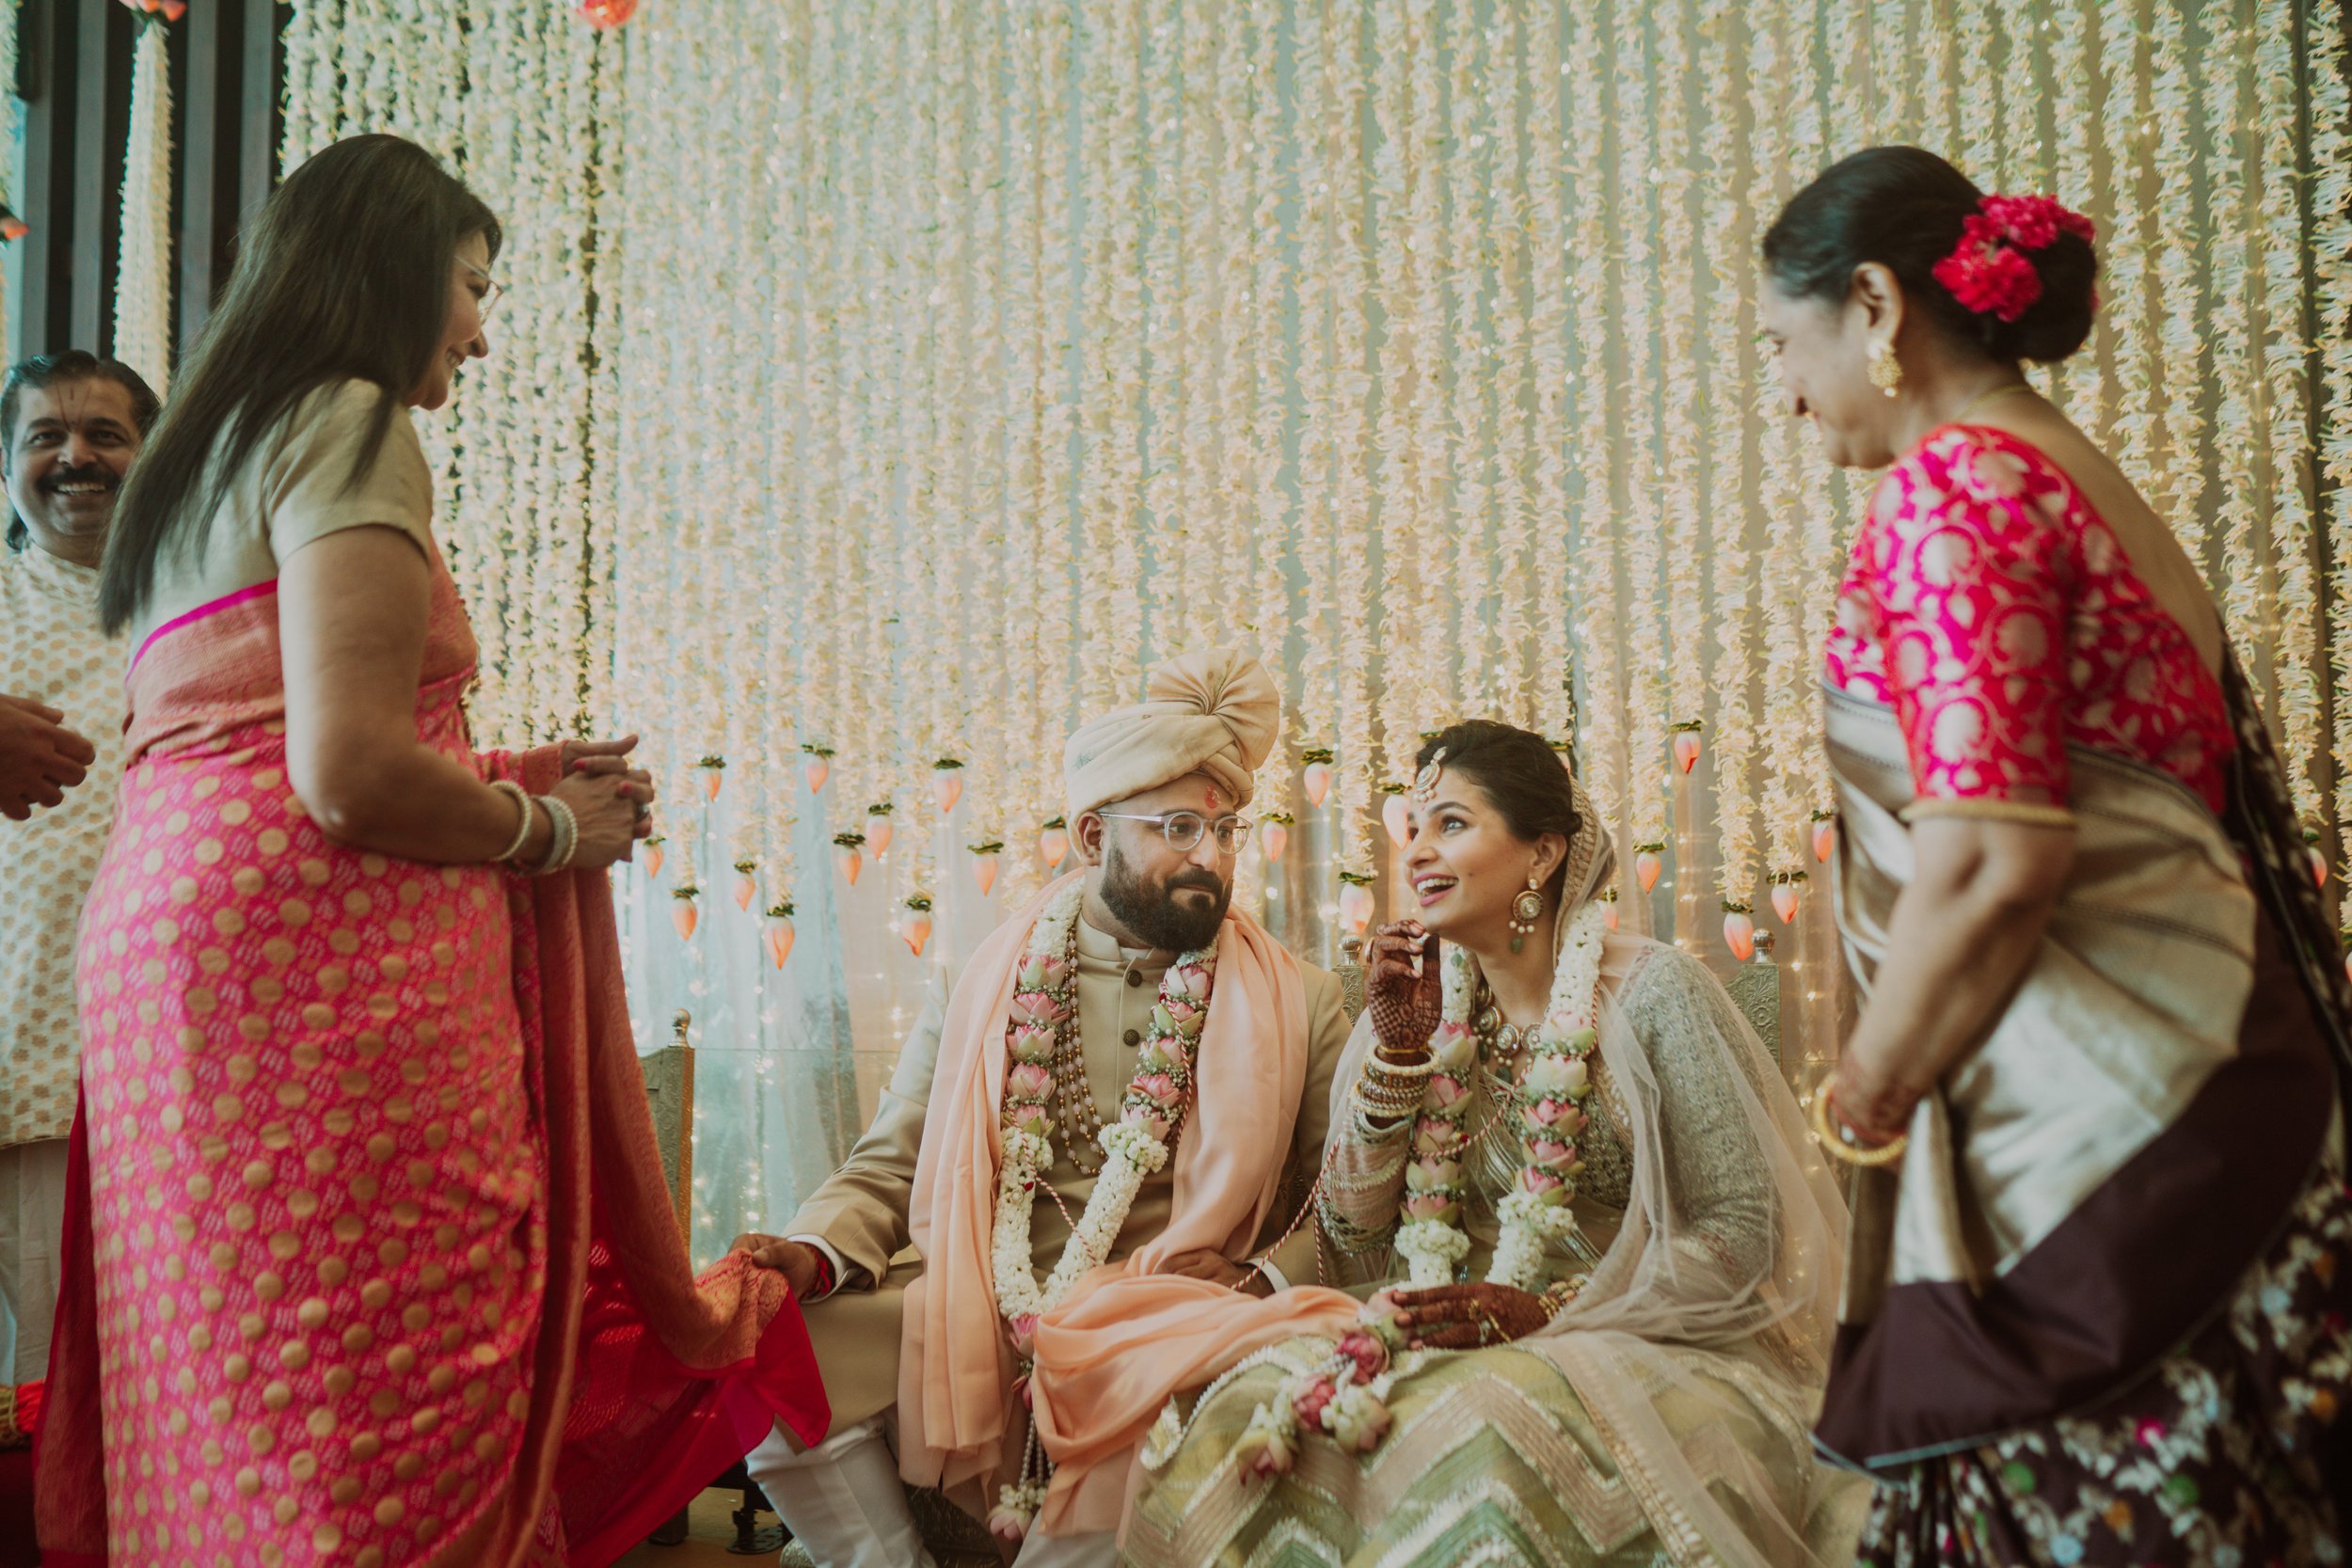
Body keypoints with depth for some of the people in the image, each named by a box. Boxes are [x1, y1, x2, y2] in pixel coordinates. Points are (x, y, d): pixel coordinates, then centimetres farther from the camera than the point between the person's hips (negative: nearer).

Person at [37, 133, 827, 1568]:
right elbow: (348, 773, -17)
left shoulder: (206, 456, 24)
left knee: (236, 1421, 9)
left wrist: (508, 778, 18)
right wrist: (556, 827, -1)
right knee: (386, 1427, -7)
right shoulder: (349, 424, -5)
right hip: (318, 964, -10)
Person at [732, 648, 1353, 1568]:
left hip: (1165, 1340, -1)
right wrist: (813, 1252, -8)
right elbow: (891, 1168, 12)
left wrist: (1257, 1276, -13)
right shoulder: (978, 989, 13)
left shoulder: (1300, 1006, 9)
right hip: (977, 1320, 2)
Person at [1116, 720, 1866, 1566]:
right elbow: (1358, 1239, 4)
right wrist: (1398, 1047, -8)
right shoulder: (1429, 1005, 7)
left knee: (1480, 1430, -35)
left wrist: (1550, 1310, -19)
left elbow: (1742, 1233, -9)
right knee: (1245, 1411, -22)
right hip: (1465, 1342, 4)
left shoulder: (1652, 990, -7)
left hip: (1656, 1351, -4)